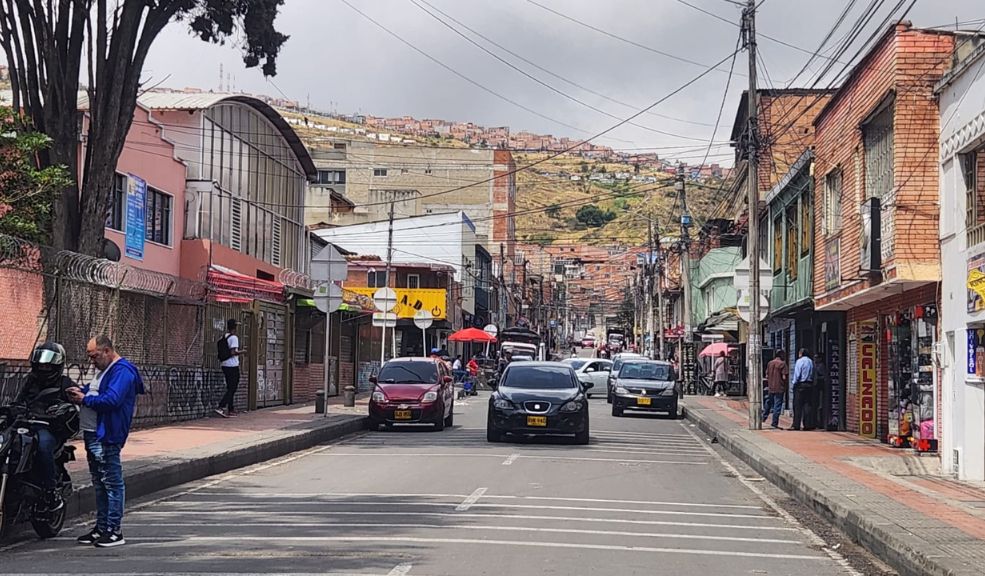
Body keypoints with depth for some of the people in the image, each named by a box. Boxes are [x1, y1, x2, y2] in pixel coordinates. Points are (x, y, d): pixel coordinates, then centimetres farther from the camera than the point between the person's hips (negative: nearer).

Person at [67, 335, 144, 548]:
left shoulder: (122, 371, -14)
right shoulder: (104, 370, 20)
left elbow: (112, 399, -25)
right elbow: (94, 390, 27)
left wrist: (85, 399, -16)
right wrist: (80, 392, 5)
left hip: (107, 436, -11)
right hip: (93, 434, 11)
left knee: (112, 483, -7)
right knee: (99, 483, 15)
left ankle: (115, 531, -5)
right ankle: (101, 528, 22)